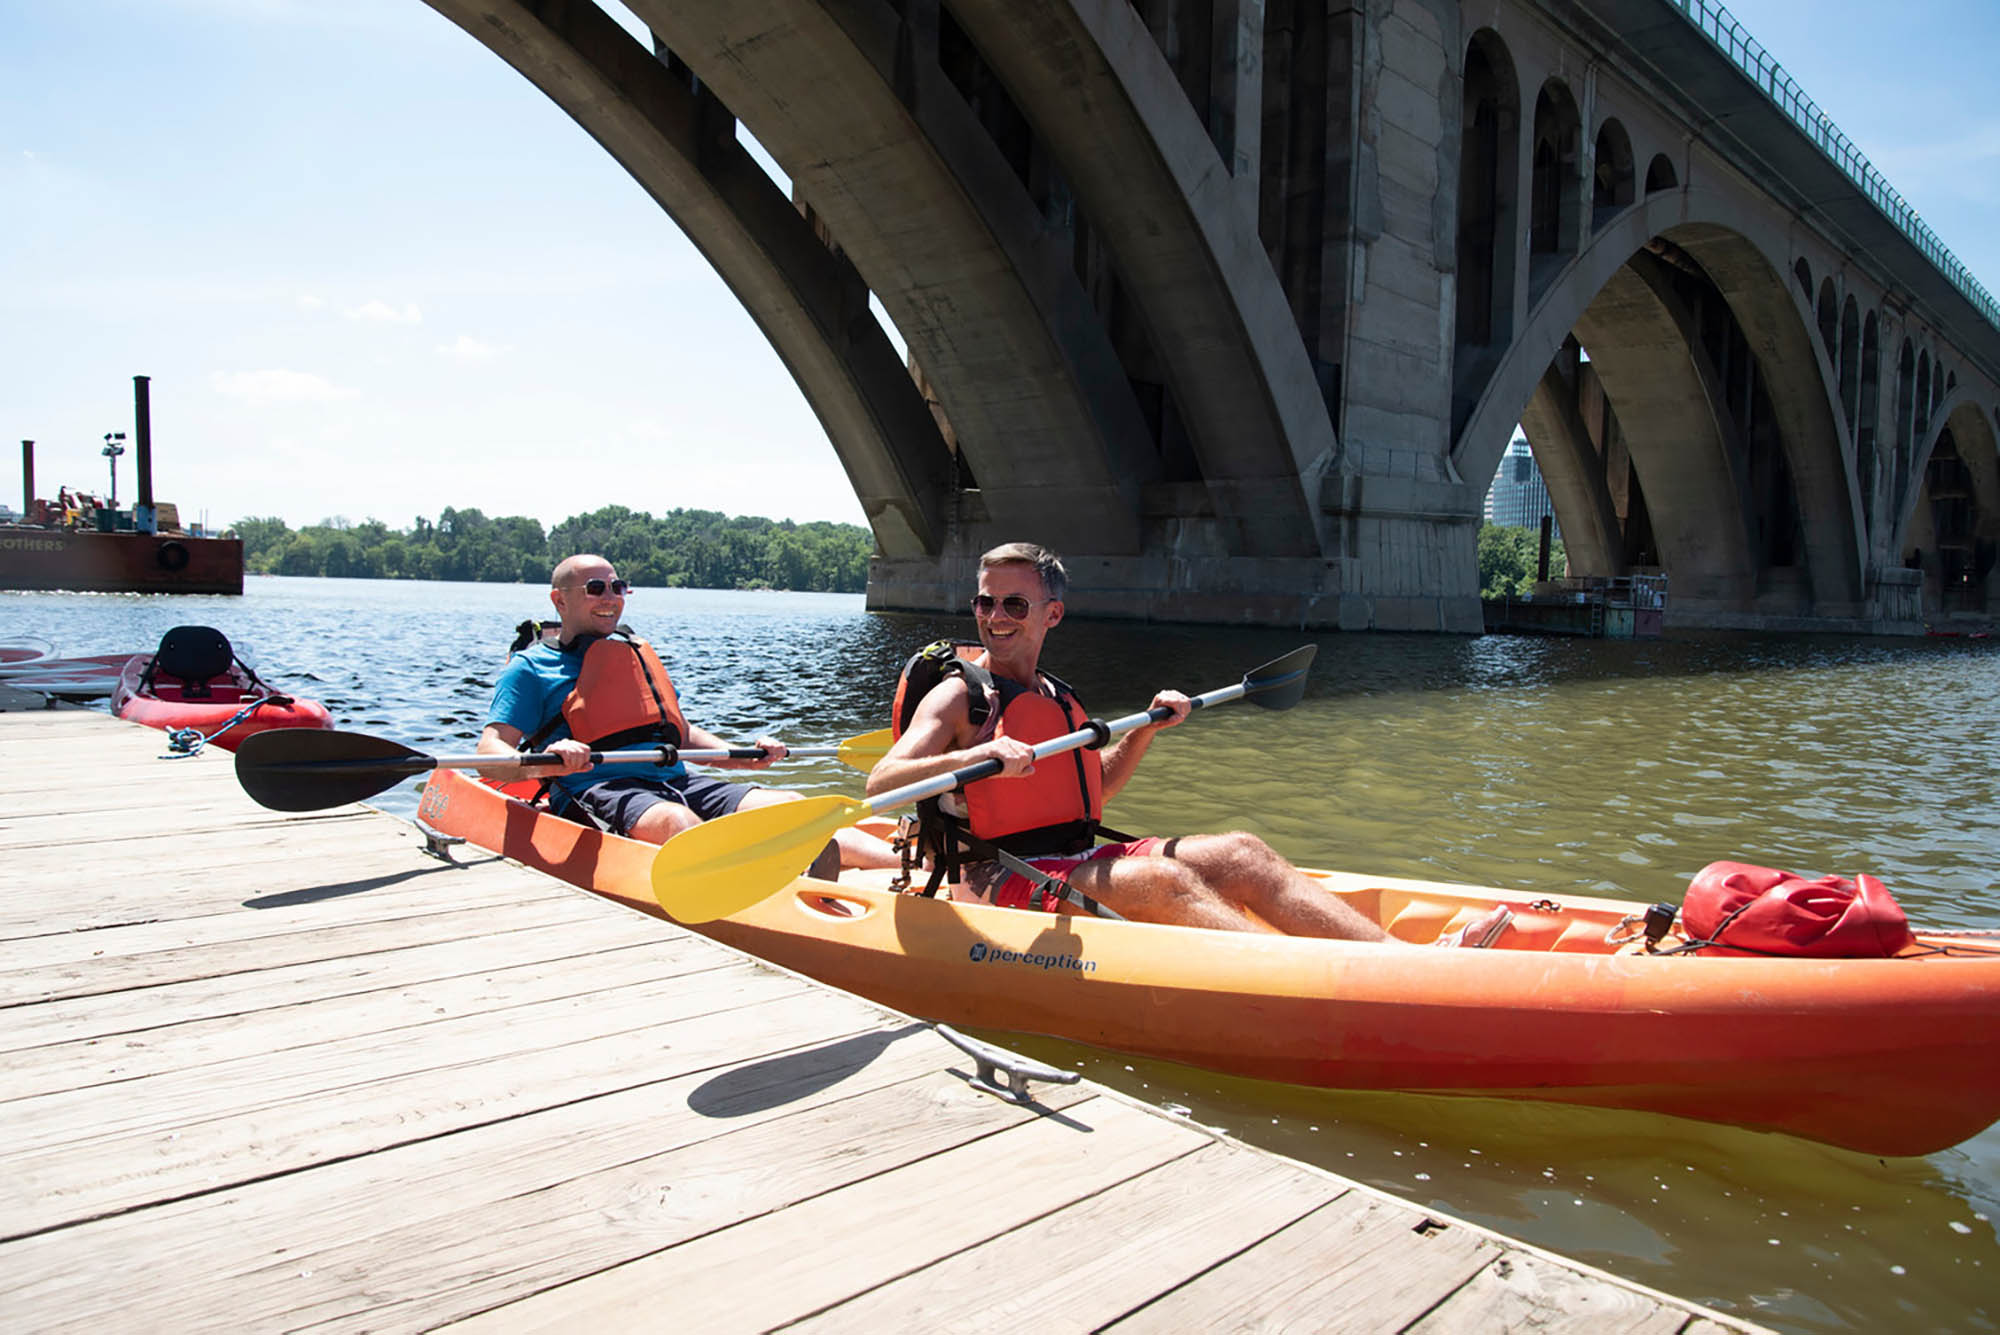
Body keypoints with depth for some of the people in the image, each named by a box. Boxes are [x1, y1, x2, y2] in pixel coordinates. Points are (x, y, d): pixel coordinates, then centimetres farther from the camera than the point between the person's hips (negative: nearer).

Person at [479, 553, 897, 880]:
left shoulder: (639, 653, 28)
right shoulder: (531, 667, 10)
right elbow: (490, 752, -2)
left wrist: (744, 758, 12)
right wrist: (540, 764, -25)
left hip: (676, 781, 5)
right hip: (597, 790, -5)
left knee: (787, 806, -19)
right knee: (677, 822, -39)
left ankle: (907, 862, -38)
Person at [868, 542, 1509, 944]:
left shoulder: (1057, 697, 19)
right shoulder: (958, 697, -3)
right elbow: (879, 783, -17)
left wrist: (1145, 728, 15)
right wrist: (975, 756, -33)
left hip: (1081, 860, 7)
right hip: (1007, 882, -7)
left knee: (1237, 853, -11)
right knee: (1162, 880, -32)